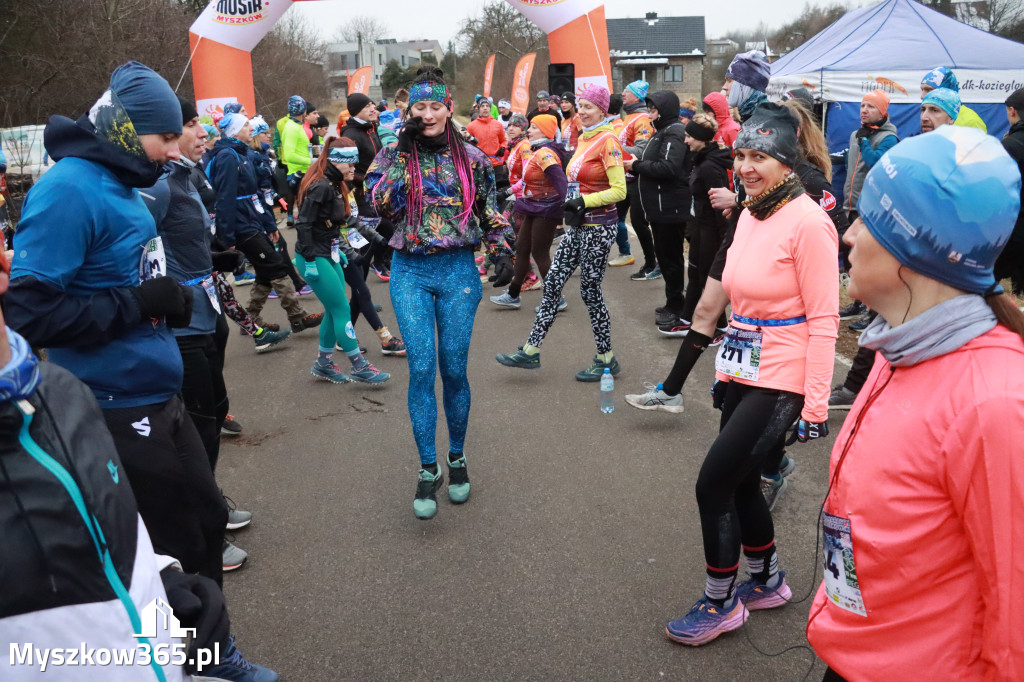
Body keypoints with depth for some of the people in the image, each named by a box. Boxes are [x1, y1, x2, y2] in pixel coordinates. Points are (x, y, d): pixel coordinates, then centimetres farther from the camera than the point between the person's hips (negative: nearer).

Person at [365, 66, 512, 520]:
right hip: (410, 272, 0)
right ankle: (428, 470, 6)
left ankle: (457, 458, 23)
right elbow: (383, 205, -10)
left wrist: (499, 245, 2)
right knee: (421, 368, -5)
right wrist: (404, 152, -12)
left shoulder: (471, 158, 5)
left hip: (458, 270, 0)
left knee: (454, 369, 5)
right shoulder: (393, 155, 4)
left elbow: (489, 211, 14)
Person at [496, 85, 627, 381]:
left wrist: (584, 201, -21)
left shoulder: (607, 141, -13)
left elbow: (619, 190, -17)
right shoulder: (583, 139, 12)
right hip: (579, 224, 9)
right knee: (553, 282, 6)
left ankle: (607, 359, 14)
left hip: (598, 226, -8)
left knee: (590, 290, -1)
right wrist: (570, 204, 6)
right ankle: (531, 350, 12)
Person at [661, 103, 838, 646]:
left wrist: (815, 405, -17)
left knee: (713, 483, -4)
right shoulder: (749, 215, 8)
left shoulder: (807, 222, -16)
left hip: (781, 381, -8)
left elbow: (823, 319, -16)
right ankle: (767, 582, 38)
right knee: (741, 482, 15)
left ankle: (721, 603, 16)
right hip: (742, 370, 8)